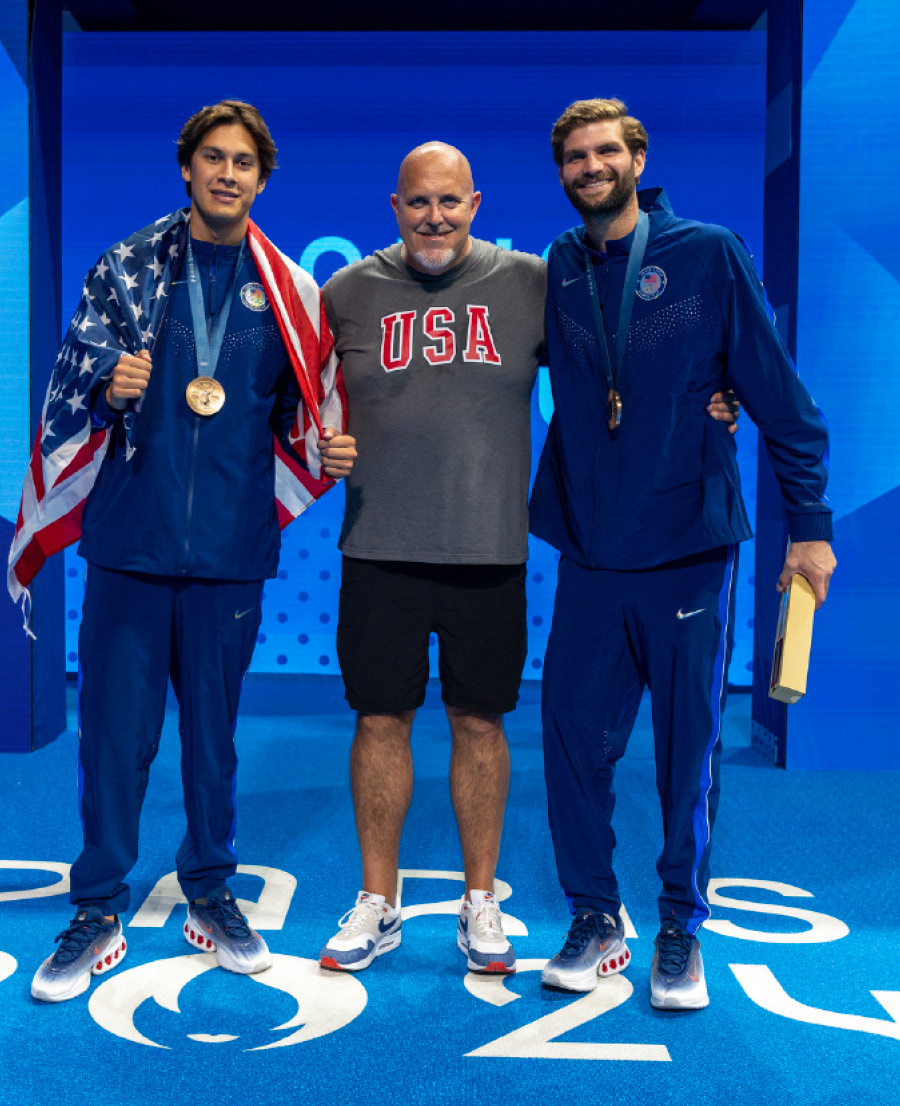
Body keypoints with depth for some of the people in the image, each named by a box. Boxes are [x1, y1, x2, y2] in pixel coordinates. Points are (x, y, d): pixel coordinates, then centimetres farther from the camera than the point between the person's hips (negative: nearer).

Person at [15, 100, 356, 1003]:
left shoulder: (289, 293, 7)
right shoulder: (125, 270, 5)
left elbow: (299, 415, 13)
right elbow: (71, 388, 4)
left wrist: (328, 453, -7)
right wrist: (109, 387, -17)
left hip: (231, 546, 1)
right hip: (130, 538, 0)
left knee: (214, 727, 10)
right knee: (113, 728, 3)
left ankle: (209, 894, 28)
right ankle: (98, 912, 18)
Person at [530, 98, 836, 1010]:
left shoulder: (708, 256, -2)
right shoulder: (558, 270, 7)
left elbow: (779, 394, -2)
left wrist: (809, 521, -4)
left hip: (690, 552, -2)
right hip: (589, 556, 3)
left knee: (688, 747, 6)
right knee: (574, 739, 6)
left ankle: (681, 932, 25)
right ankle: (595, 920, 25)